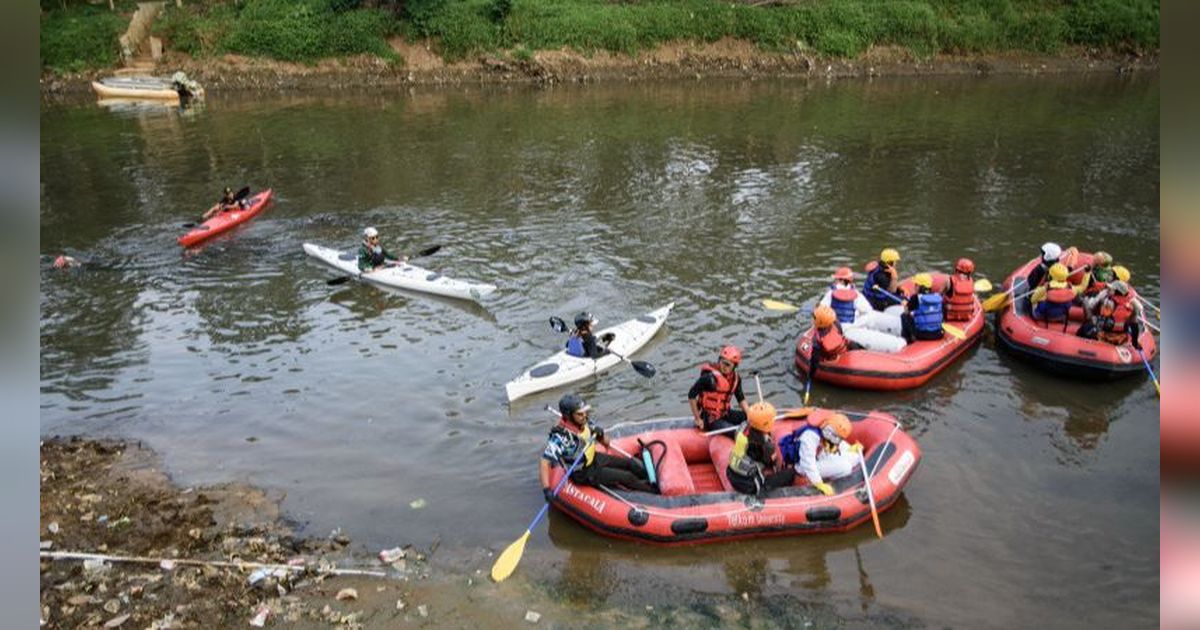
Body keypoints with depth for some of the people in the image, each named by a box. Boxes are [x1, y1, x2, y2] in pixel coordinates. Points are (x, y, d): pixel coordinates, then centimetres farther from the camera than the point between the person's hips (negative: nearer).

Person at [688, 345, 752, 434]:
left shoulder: (735, 378, 0)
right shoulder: (710, 377, -22)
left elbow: (741, 399, 10)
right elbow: (691, 395, -19)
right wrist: (698, 419, -15)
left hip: (725, 414, 8)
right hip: (711, 420, -8)